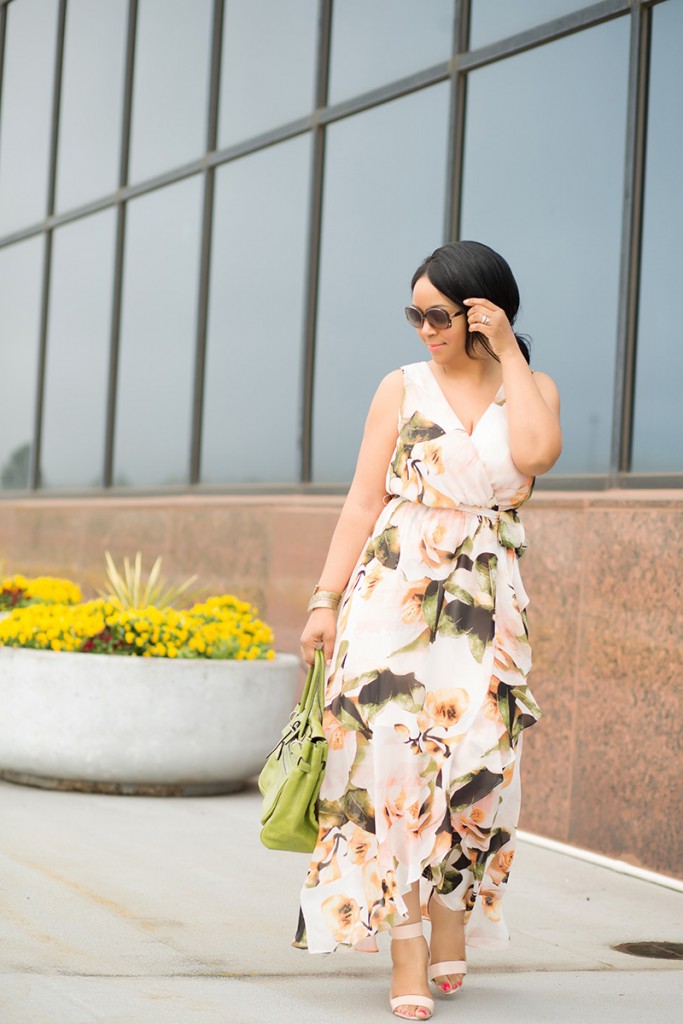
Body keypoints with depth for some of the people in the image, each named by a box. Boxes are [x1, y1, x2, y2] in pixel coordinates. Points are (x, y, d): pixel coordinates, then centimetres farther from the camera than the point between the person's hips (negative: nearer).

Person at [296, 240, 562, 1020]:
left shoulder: (533, 388, 8)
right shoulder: (403, 388, 6)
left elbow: (536, 452, -16)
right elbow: (364, 502, 4)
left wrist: (507, 352, -8)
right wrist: (326, 599, -4)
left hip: (485, 607, 1)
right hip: (394, 596, -1)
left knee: (472, 762, -5)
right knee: (395, 758, -8)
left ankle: (450, 933, 13)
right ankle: (408, 958, -5)